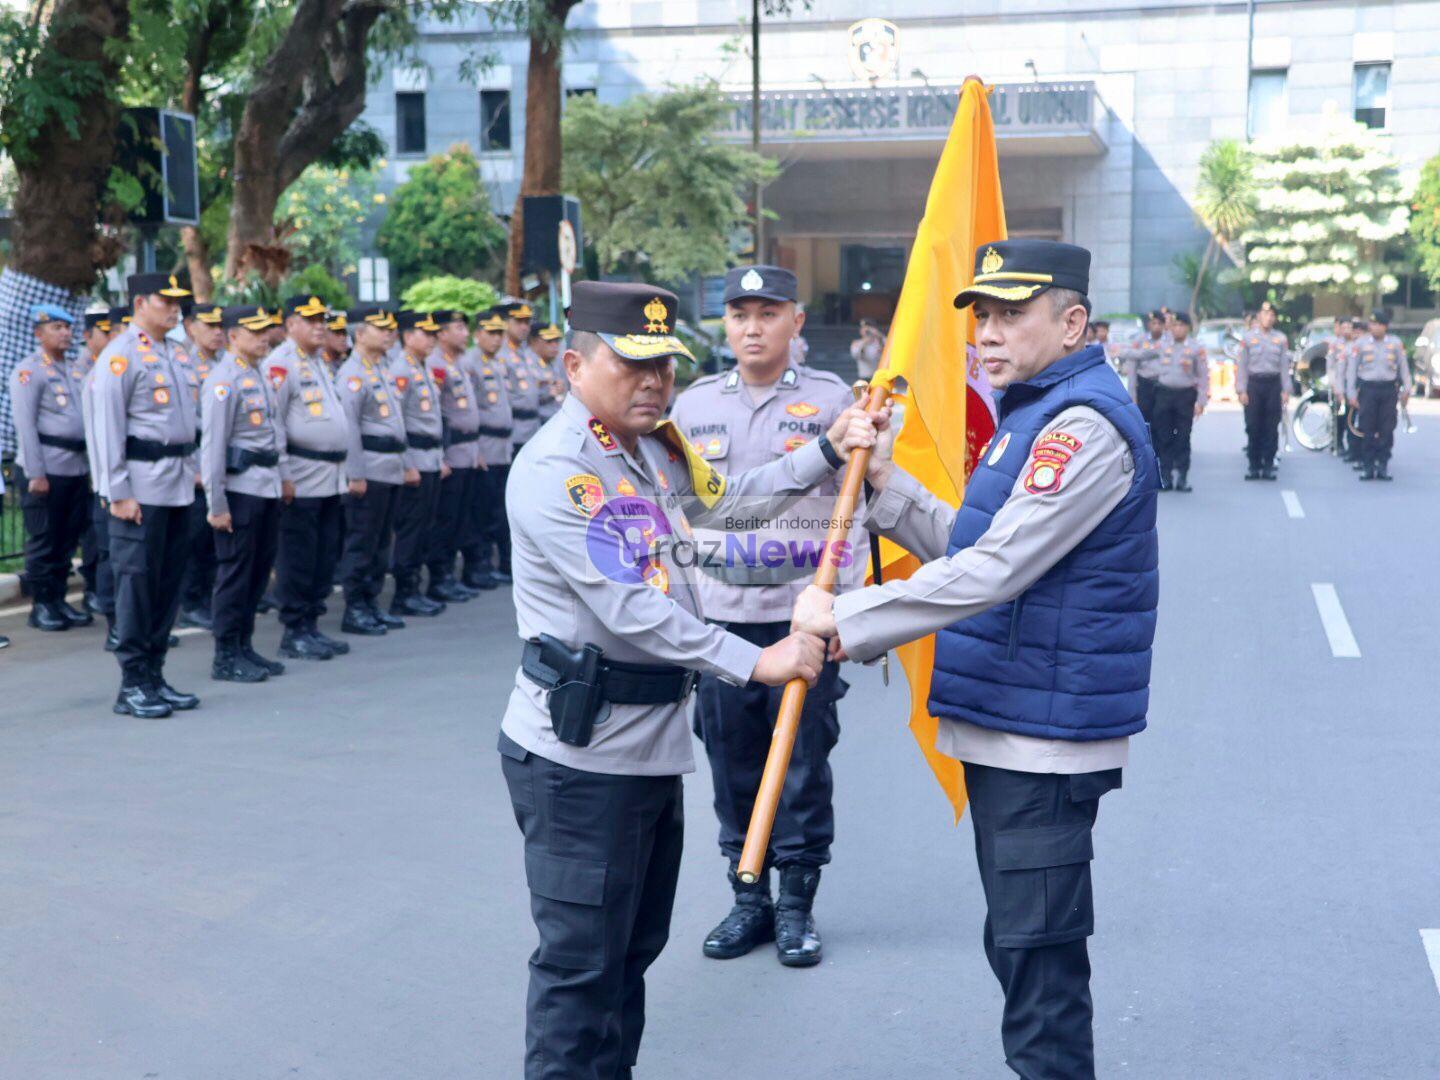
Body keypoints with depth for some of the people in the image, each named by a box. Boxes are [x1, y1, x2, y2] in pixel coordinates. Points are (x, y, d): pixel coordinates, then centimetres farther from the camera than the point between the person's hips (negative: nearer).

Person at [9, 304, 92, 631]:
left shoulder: (69, 371, 18)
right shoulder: (28, 370, -5)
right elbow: (25, 424, -11)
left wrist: (90, 466, 14)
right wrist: (36, 473, -16)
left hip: (77, 468, 7)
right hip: (46, 469, -7)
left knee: (67, 540, 10)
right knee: (43, 540, 0)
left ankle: (59, 599, 19)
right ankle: (42, 604, 8)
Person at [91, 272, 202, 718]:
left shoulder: (173, 352, 15)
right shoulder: (121, 355, -9)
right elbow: (109, 428, -12)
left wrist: (191, 466, 16)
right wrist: (119, 493, -15)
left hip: (178, 486, 8)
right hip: (142, 487, -8)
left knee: (169, 582, 10)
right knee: (137, 581, -3)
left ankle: (154, 675, 19)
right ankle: (133, 685, 4)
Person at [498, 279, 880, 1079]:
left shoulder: (658, 443, 9)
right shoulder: (553, 469, -19)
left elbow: (723, 498, 24)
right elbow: (627, 609, -25)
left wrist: (827, 453, 12)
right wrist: (753, 661, -25)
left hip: (653, 742, 9)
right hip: (579, 752, -9)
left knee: (635, 948, 20)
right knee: (580, 961, 0)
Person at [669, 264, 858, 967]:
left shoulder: (831, 400, -1)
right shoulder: (693, 405, 9)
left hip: (804, 613, -3)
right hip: (718, 616, 3)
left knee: (804, 762, 4)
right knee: (732, 760, 8)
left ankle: (796, 903, 17)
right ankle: (748, 897, 23)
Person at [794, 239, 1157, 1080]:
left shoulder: (1087, 426, -18)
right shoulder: (1036, 415, 15)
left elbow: (993, 572, -25)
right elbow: (974, 549, 16)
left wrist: (846, 619, -21)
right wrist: (885, 483, 5)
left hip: (1044, 738, -10)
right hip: (1005, 729, 10)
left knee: (1037, 949, -2)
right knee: (1020, 944, 20)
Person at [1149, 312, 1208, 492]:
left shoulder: (1197, 349, 0)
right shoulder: (1164, 347, 9)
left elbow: (1204, 376, -1)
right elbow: (1159, 371, 16)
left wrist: (1201, 401, -7)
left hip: (1186, 395, -2)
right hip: (1164, 394, 2)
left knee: (1183, 438, 1)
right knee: (1164, 437, 0)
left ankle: (1182, 477, 6)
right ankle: (1165, 476, 4)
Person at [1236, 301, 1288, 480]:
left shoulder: (1281, 339, 8)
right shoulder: (1247, 337, 4)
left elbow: (1285, 366, 7)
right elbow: (1241, 365, 1)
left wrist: (1286, 390, 1)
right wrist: (1241, 390, -5)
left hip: (1273, 384, 1)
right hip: (1253, 384, -1)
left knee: (1271, 427, 2)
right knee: (1253, 427, -1)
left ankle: (1268, 466, 7)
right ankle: (1254, 466, 5)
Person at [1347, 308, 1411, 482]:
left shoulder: (1396, 343, 7)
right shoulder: (1360, 344, 3)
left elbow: (1404, 366, 11)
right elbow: (1351, 370, 4)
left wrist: (1406, 389, 3)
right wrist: (1351, 394, -1)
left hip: (1389, 390, 1)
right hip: (1368, 389, -1)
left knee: (1386, 430, 1)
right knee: (1367, 430, -3)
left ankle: (1383, 467, 7)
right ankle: (1367, 467, 2)